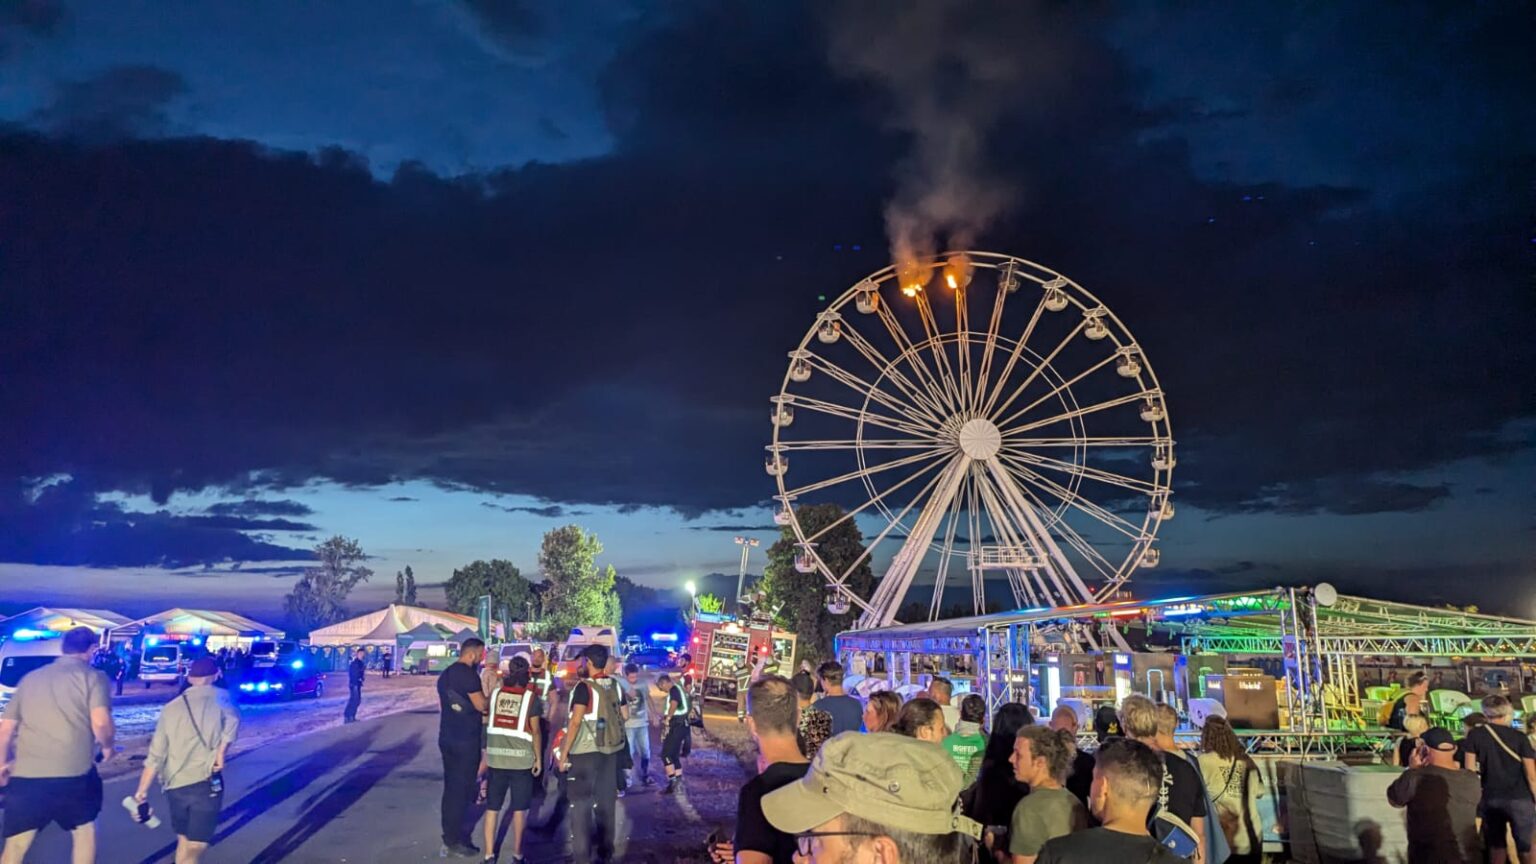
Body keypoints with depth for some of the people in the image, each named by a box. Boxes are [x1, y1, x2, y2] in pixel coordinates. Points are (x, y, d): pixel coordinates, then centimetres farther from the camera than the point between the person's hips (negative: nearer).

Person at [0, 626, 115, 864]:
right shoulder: (93, 677, 0)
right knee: (84, 829, 19)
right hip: (73, 773, -3)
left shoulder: (30, 678, 15)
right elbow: (100, 722, -13)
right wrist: (106, 747, 6)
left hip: (25, 775, 3)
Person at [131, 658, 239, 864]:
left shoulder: (171, 707, 10)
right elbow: (232, 720, -23)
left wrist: (141, 792, 14)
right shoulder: (220, 696, -1)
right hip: (206, 783, -5)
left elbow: (155, 755, 8)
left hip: (175, 786, 5)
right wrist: (221, 753, -14)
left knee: (183, 841, 23)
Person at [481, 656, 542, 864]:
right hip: (521, 757, -3)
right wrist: (538, 757, 6)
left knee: (492, 807, 11)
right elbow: (535, 731, -2)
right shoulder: (531, 696, -3)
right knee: (519, 808, 7)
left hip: (495, 756, 3)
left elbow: (486, 723, 10)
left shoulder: (495, 693, 6)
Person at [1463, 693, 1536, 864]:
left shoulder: (1474, 735, -1)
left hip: (1491, 798, 2)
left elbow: (1470, 770, 0)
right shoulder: (1520, 738, -5)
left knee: (1496, 846, 14)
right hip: (1519, 799, -2)